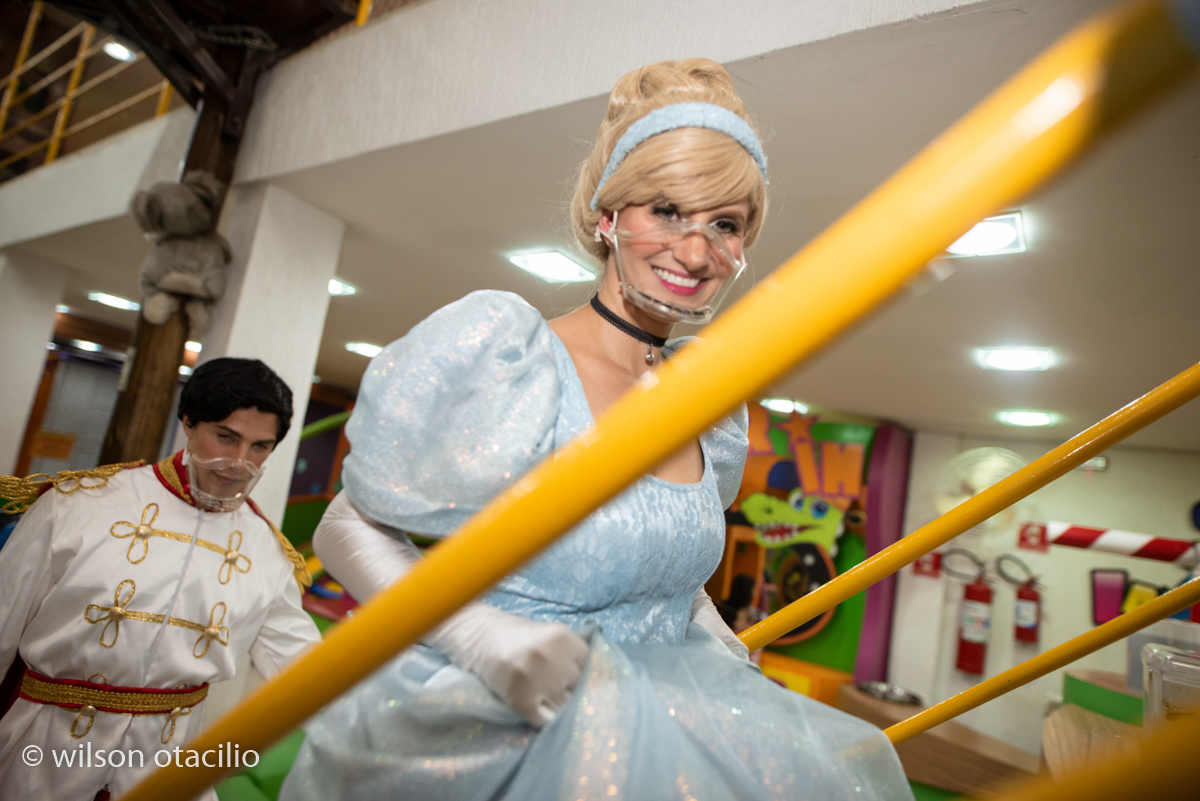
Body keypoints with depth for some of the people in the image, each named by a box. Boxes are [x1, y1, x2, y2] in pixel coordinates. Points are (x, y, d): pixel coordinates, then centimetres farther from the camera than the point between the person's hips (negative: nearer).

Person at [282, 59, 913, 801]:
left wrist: (710, 629, 4)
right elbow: (350, 529, -13)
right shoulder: (502, 350, -18)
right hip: (491, 738, -4)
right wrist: (487, 639, -24)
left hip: (650, 722, 5)